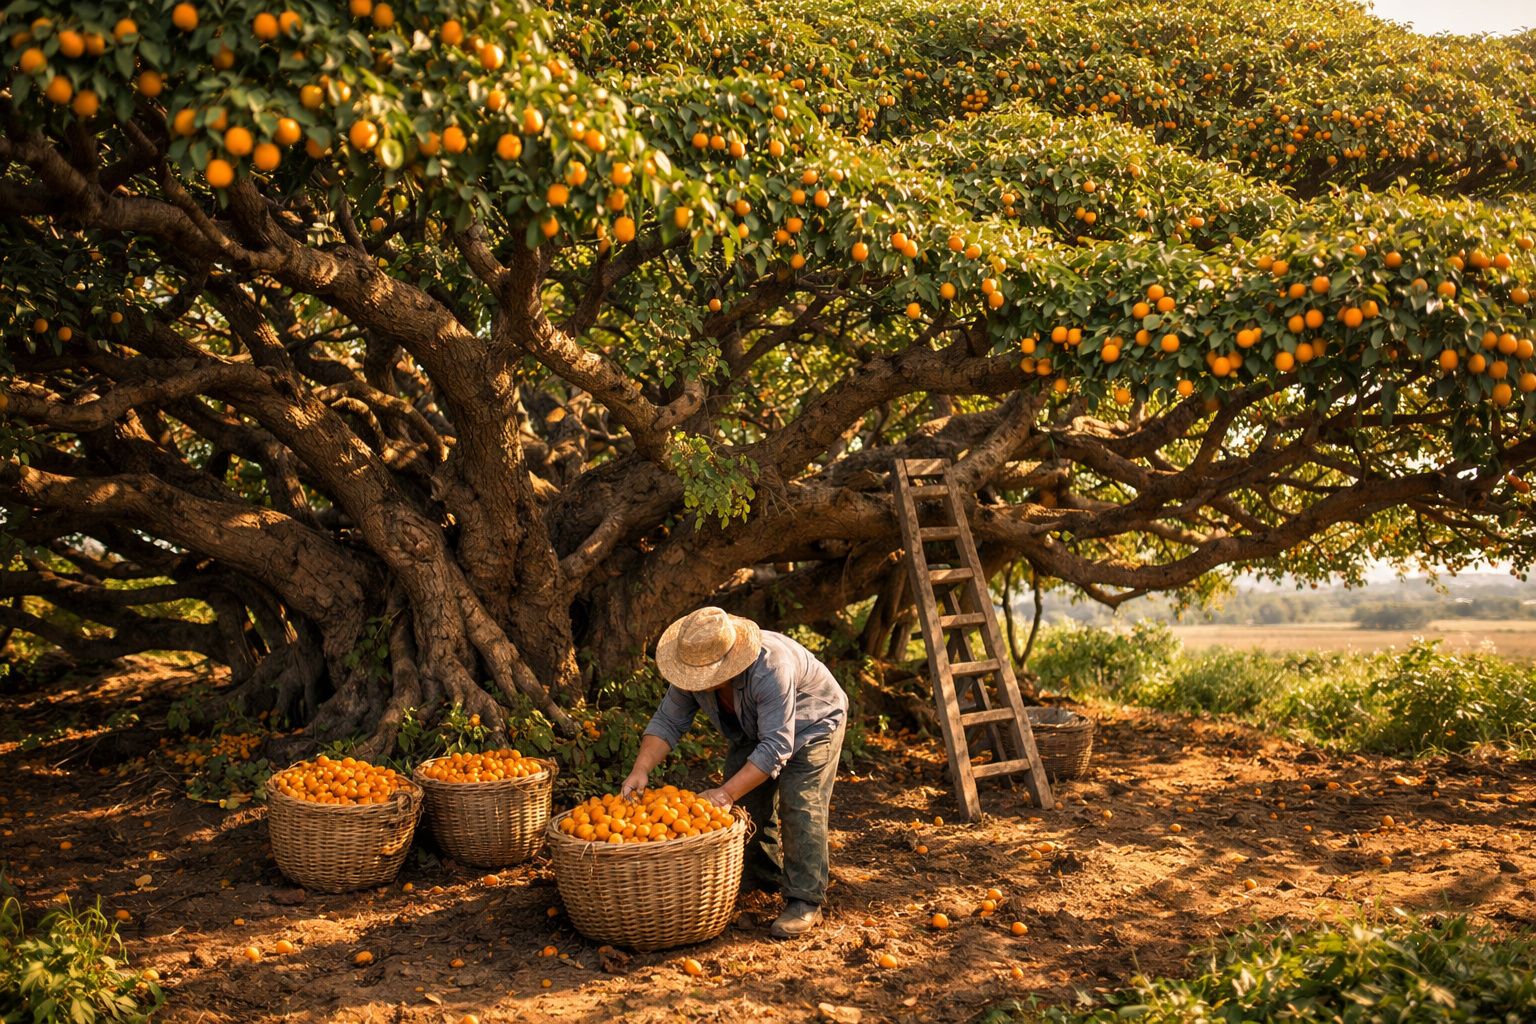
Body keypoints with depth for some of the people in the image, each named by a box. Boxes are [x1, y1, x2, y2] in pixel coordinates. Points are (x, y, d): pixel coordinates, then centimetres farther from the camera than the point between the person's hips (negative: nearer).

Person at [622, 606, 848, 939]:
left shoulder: (770, 668, -44)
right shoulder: (694, 665, -23)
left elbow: (776, 747, -44)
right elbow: (667, 721, -18)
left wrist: (727, 793, -48)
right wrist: (641, 769, -34)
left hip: (812, 724, -7)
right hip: (754, 731, 7)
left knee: (800, 806, -18)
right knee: (748, 803, 5)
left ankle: (805, 902, -13)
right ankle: (764, 878, 25)